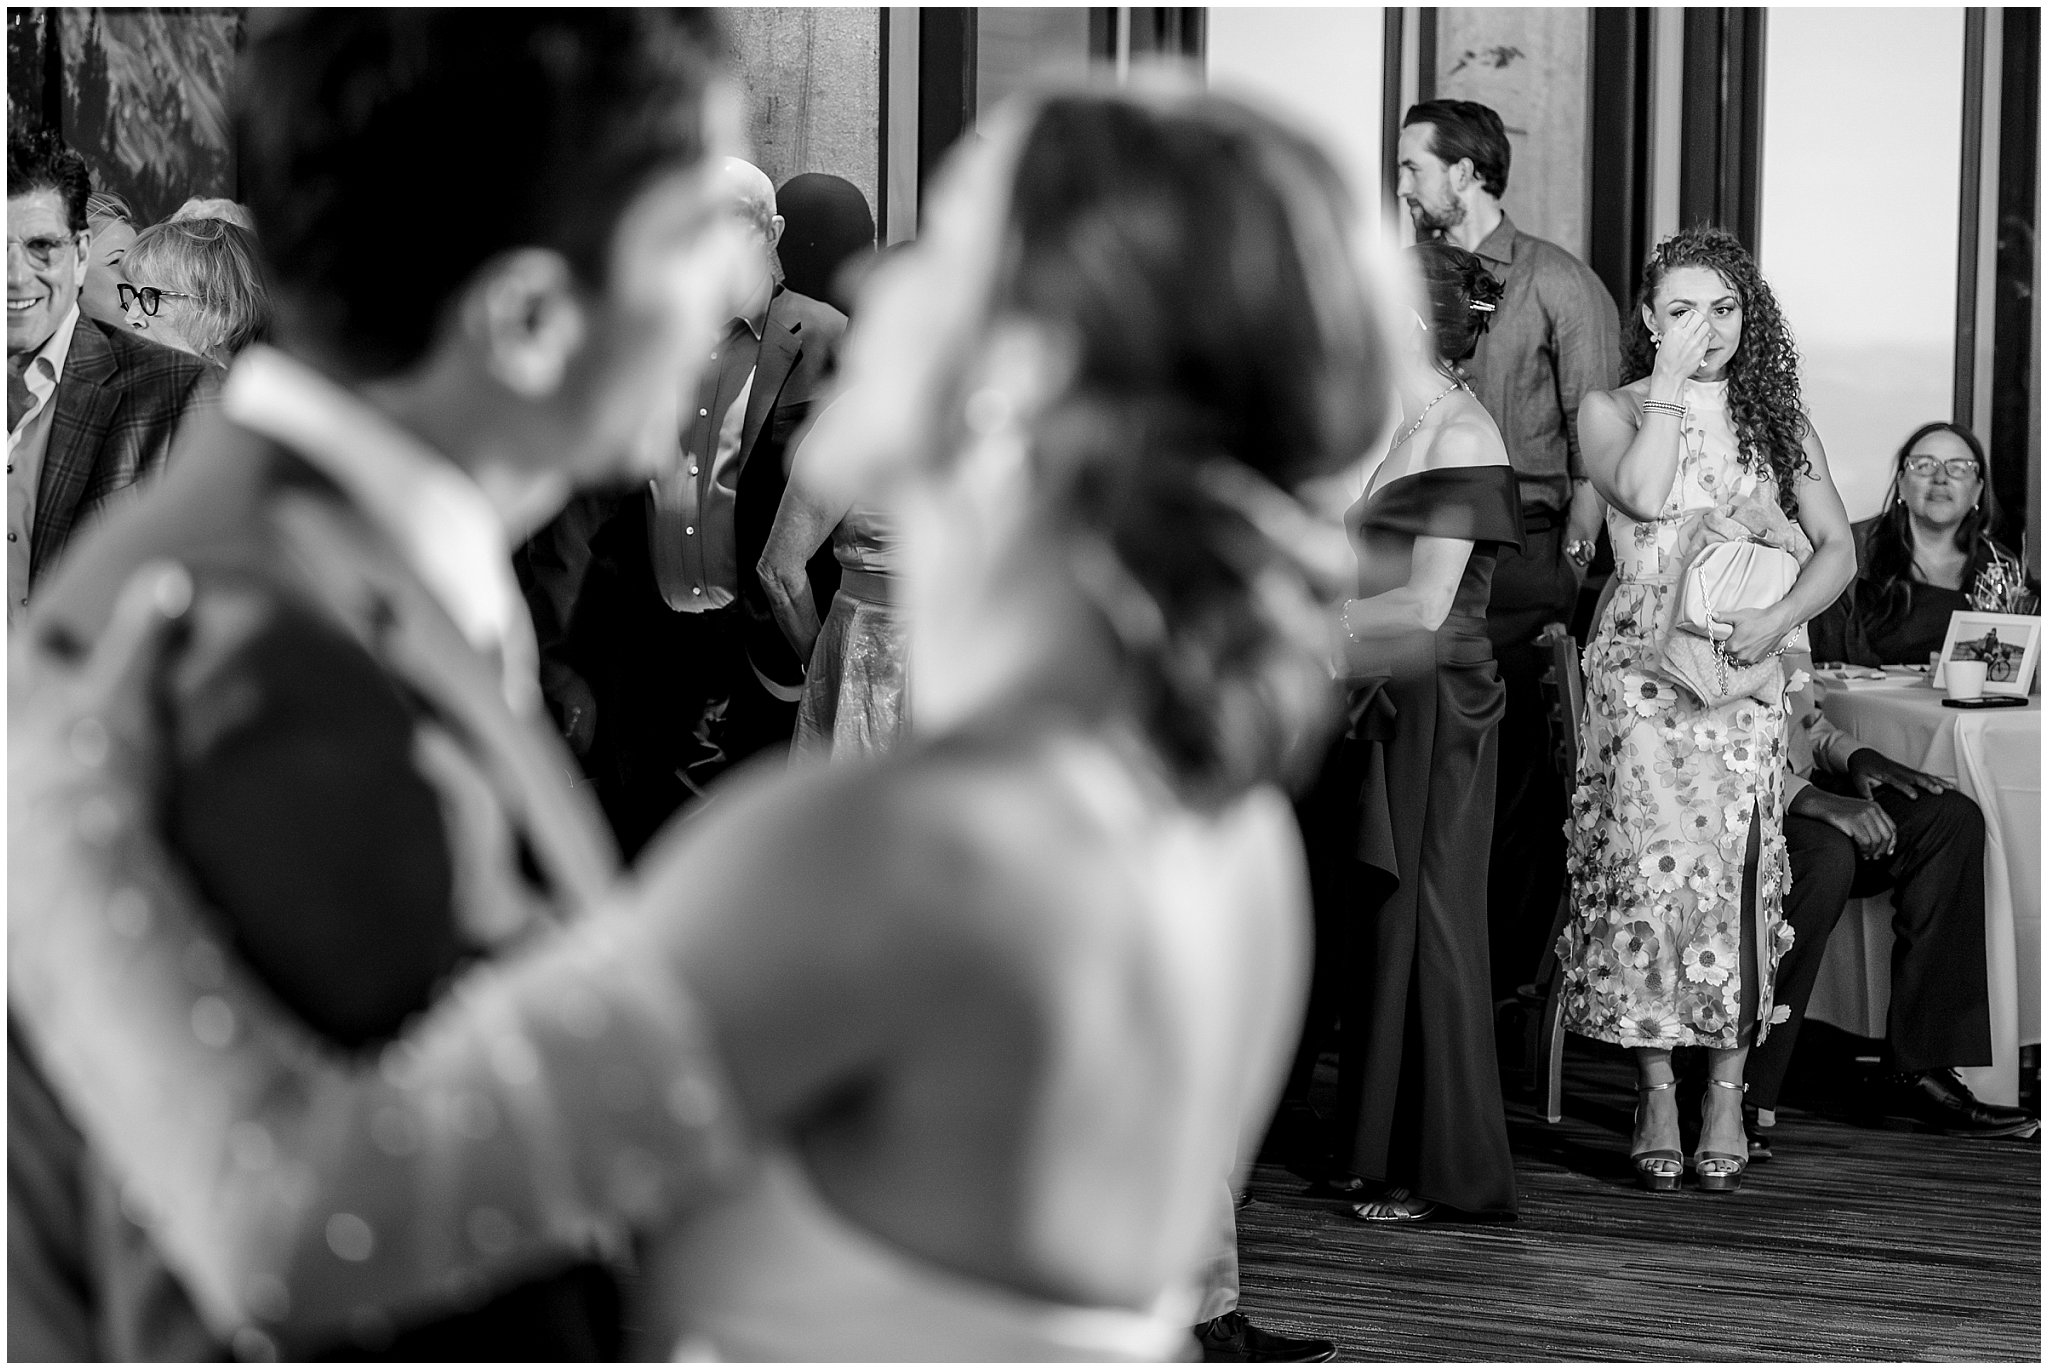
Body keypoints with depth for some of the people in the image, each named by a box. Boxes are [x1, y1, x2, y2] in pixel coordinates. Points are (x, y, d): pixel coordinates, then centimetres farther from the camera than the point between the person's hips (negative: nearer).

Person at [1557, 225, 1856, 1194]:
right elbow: (1643, 495, -13)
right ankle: (1655, 1095, -12)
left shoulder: (1777, 423, 14)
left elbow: (1838, 547, 9)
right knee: (1651, 857, -16)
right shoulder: (1612, 411, 8)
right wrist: (1671, 383, -8)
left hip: (1744, 673, 2)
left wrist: (1778, 617, -8)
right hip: (1640, 667, -2)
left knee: (1735, 862, -12)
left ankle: (1726, 1094, -7)